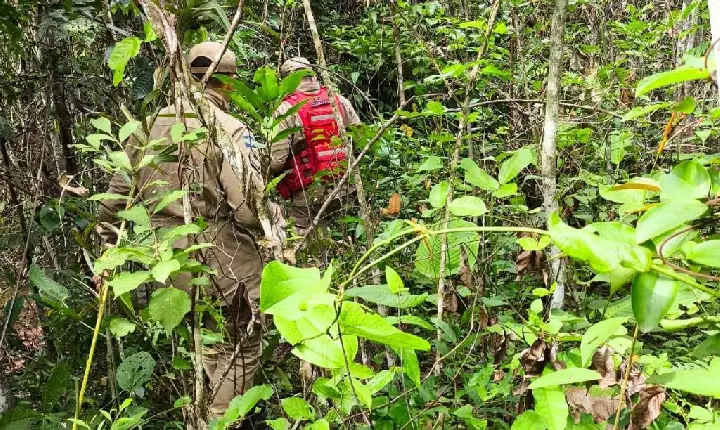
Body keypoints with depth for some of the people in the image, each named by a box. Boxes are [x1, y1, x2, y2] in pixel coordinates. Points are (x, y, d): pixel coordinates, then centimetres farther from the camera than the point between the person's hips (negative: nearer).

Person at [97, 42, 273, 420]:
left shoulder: (149, 127, 4)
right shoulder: (229, 130, -15)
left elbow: (116, 196, 9)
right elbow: (250, 209, -22)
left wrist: (106, 250, 20)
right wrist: (278, 215, -1)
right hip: (224, 263, -6)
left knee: (207, 346, 24)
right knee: (241, 348, 14)